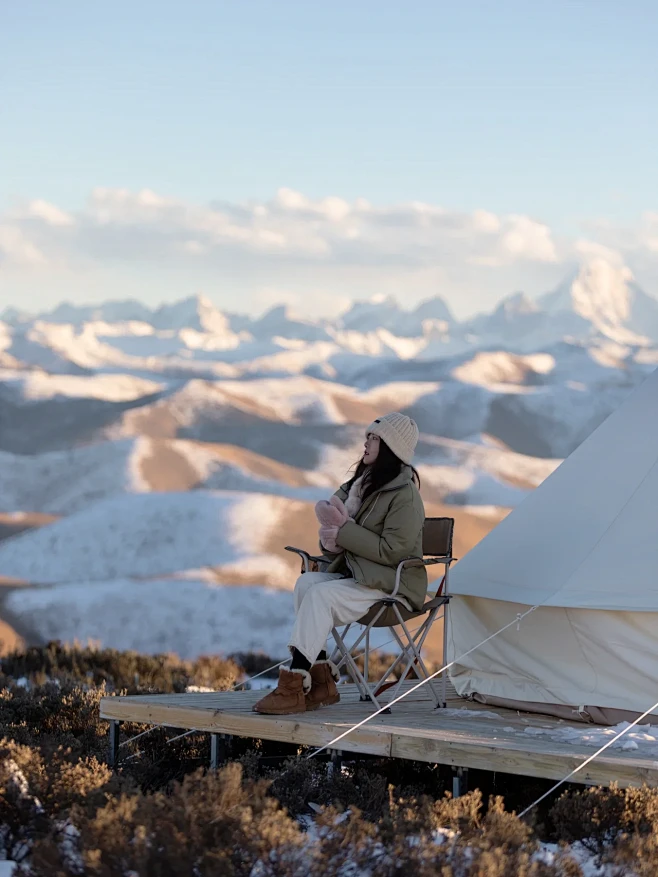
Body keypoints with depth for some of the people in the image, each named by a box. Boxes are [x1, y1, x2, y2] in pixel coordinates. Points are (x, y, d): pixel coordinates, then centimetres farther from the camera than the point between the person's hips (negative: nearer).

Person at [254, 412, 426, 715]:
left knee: (321, 594, -28)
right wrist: (332, 539, -7)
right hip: (355, 576, 8)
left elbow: (391, 551, -20)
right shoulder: (364, 483, 14)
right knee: (306, 582, -17)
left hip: (392, 586, -8)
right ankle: (321, 683, -20)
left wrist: (344, 531, -18)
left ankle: (294, 687, -30)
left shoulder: (404, 495, -13)